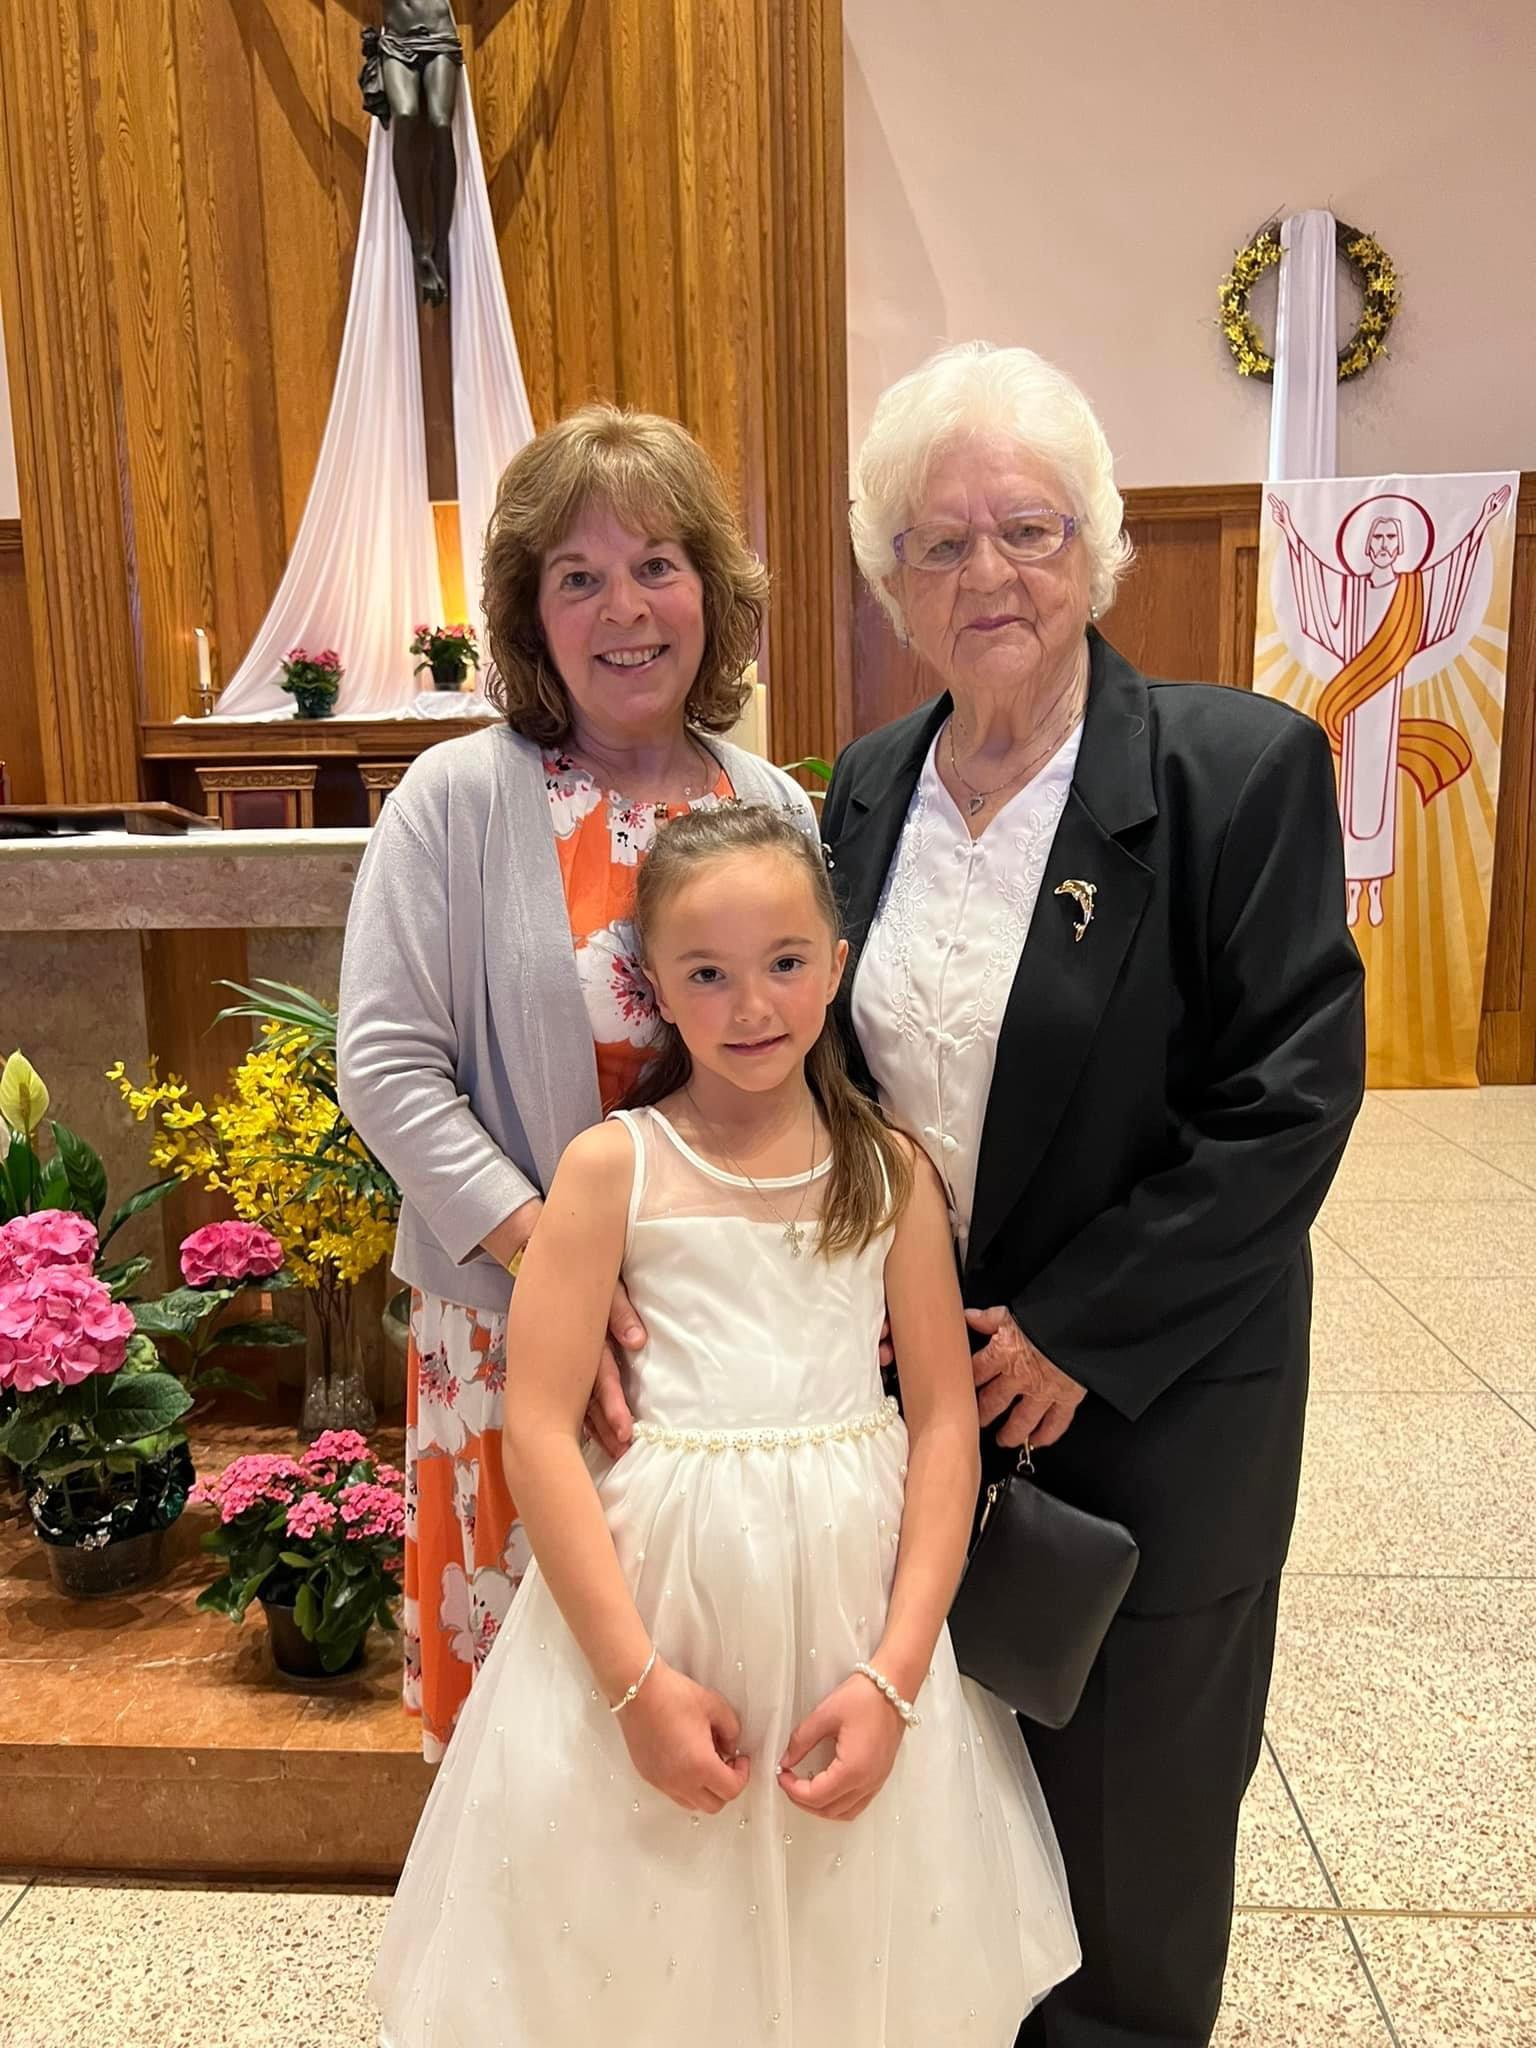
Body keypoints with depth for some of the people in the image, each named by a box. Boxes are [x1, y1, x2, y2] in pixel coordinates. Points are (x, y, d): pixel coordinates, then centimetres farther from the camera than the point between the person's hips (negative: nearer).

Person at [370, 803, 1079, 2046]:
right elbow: (540, 1432, -10)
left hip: (850, 1591, 2)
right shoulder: (615, 1165, -7)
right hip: (655, 1583, -1)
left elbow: (944, 1420, -1)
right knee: (650, 1945, 15)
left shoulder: (890, 1169, -1)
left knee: (853, 1940, 18)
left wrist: (893, 1676, -8)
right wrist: (639, 1681, -12)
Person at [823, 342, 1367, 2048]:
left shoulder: (1243, 766, -13)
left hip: (1152, 1391, -4)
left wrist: (1077, 1328, -16)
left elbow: (1291, 1095, -16)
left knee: (1130, 1765, 15)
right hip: (915, 1374, 4)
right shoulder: (867, 791, 2)